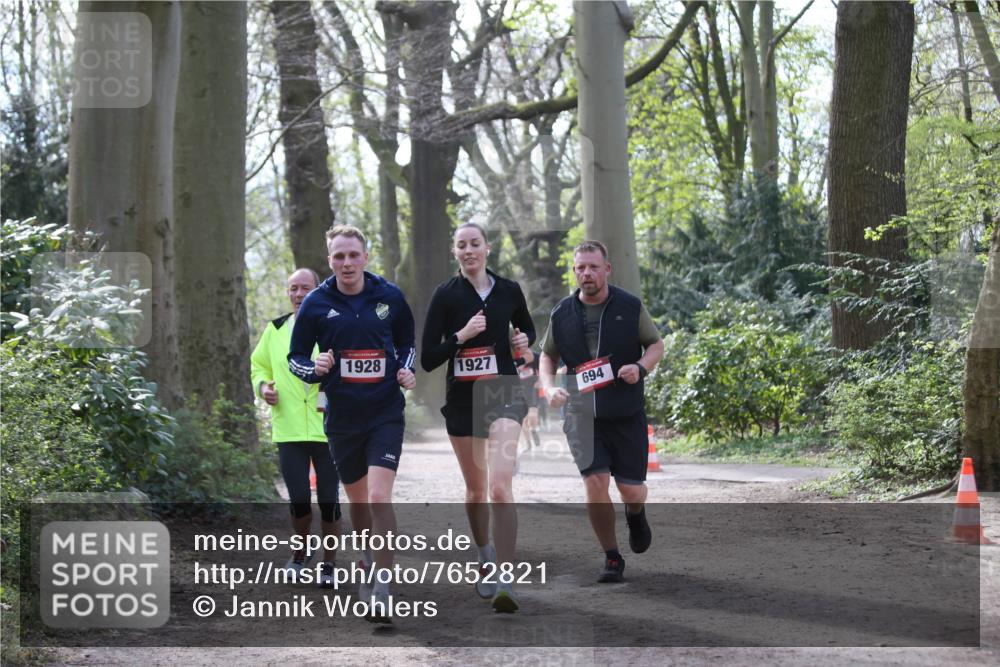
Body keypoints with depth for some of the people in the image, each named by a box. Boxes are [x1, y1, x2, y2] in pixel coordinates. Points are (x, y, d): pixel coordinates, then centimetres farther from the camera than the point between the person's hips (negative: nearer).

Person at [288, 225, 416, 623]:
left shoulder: (389, 296, -1)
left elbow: (407, 341, 16)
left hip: (385, 414, -2)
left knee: (379, 497, -16)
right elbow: (295, 357, 5)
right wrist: (314, 369, -17)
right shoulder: (316, 304, -3)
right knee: (358, 501, 13)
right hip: (342, 418, 2)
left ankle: (382, 591, -14)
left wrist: (406, 370, -3)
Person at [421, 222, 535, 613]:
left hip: (503, 394, -1)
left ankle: (505, 581, -21)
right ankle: (484, 556, 40)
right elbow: (427, 360, -6)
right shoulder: (446, 295, -3)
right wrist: (461, 335, -19)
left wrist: (524, 341, -1)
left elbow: (528, 329, 22)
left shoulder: (509, 291, 3)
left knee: (500, 487, -18)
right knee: (475, 489, 14)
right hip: (462, 400, 1)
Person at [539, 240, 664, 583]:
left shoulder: (630, 307, -3)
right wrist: (548, 387, -3)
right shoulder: (562, 314, 1)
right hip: (581, 414, 0)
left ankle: (635, 514, 41)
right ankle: (612, 559, 3)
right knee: (595, 483, -14)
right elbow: (548, 355, 16)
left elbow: (656, 345, 7)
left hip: (626, 414, 0)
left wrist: (640, 367, -14)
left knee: (631, 491, 1)